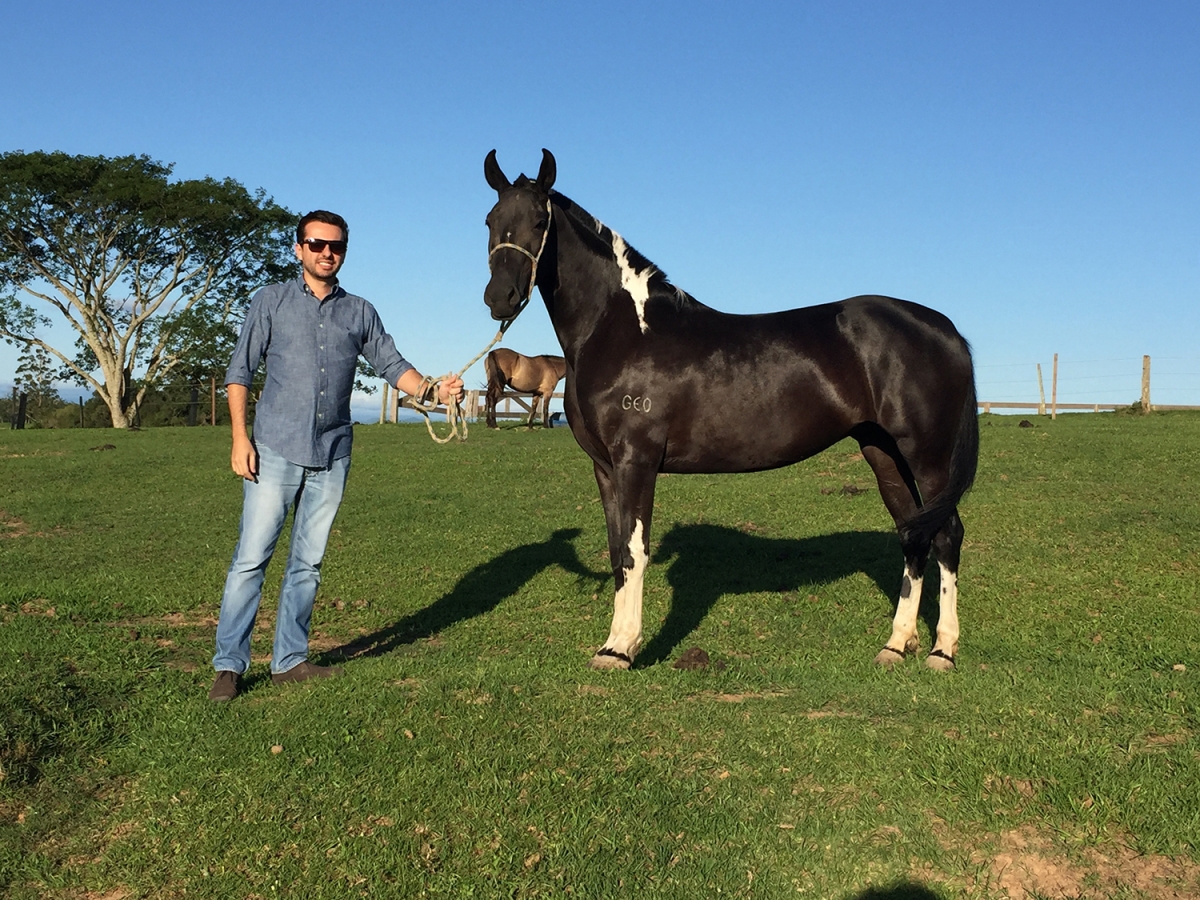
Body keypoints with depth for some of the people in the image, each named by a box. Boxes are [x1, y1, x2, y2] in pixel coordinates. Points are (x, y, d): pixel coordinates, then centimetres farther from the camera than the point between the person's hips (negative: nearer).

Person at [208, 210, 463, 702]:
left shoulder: (360, 311, 12)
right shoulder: (271, 301, 5)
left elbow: (391, 364, 8)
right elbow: (239, 371, 3)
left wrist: (432, 389, -12)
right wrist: (240, 436, -7)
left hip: (332, 455, 3)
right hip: (275, 450, -3)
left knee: (308, 563, 9)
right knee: (251, 558, -4)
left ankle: (290, 659, 18)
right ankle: (229, 665, 4)